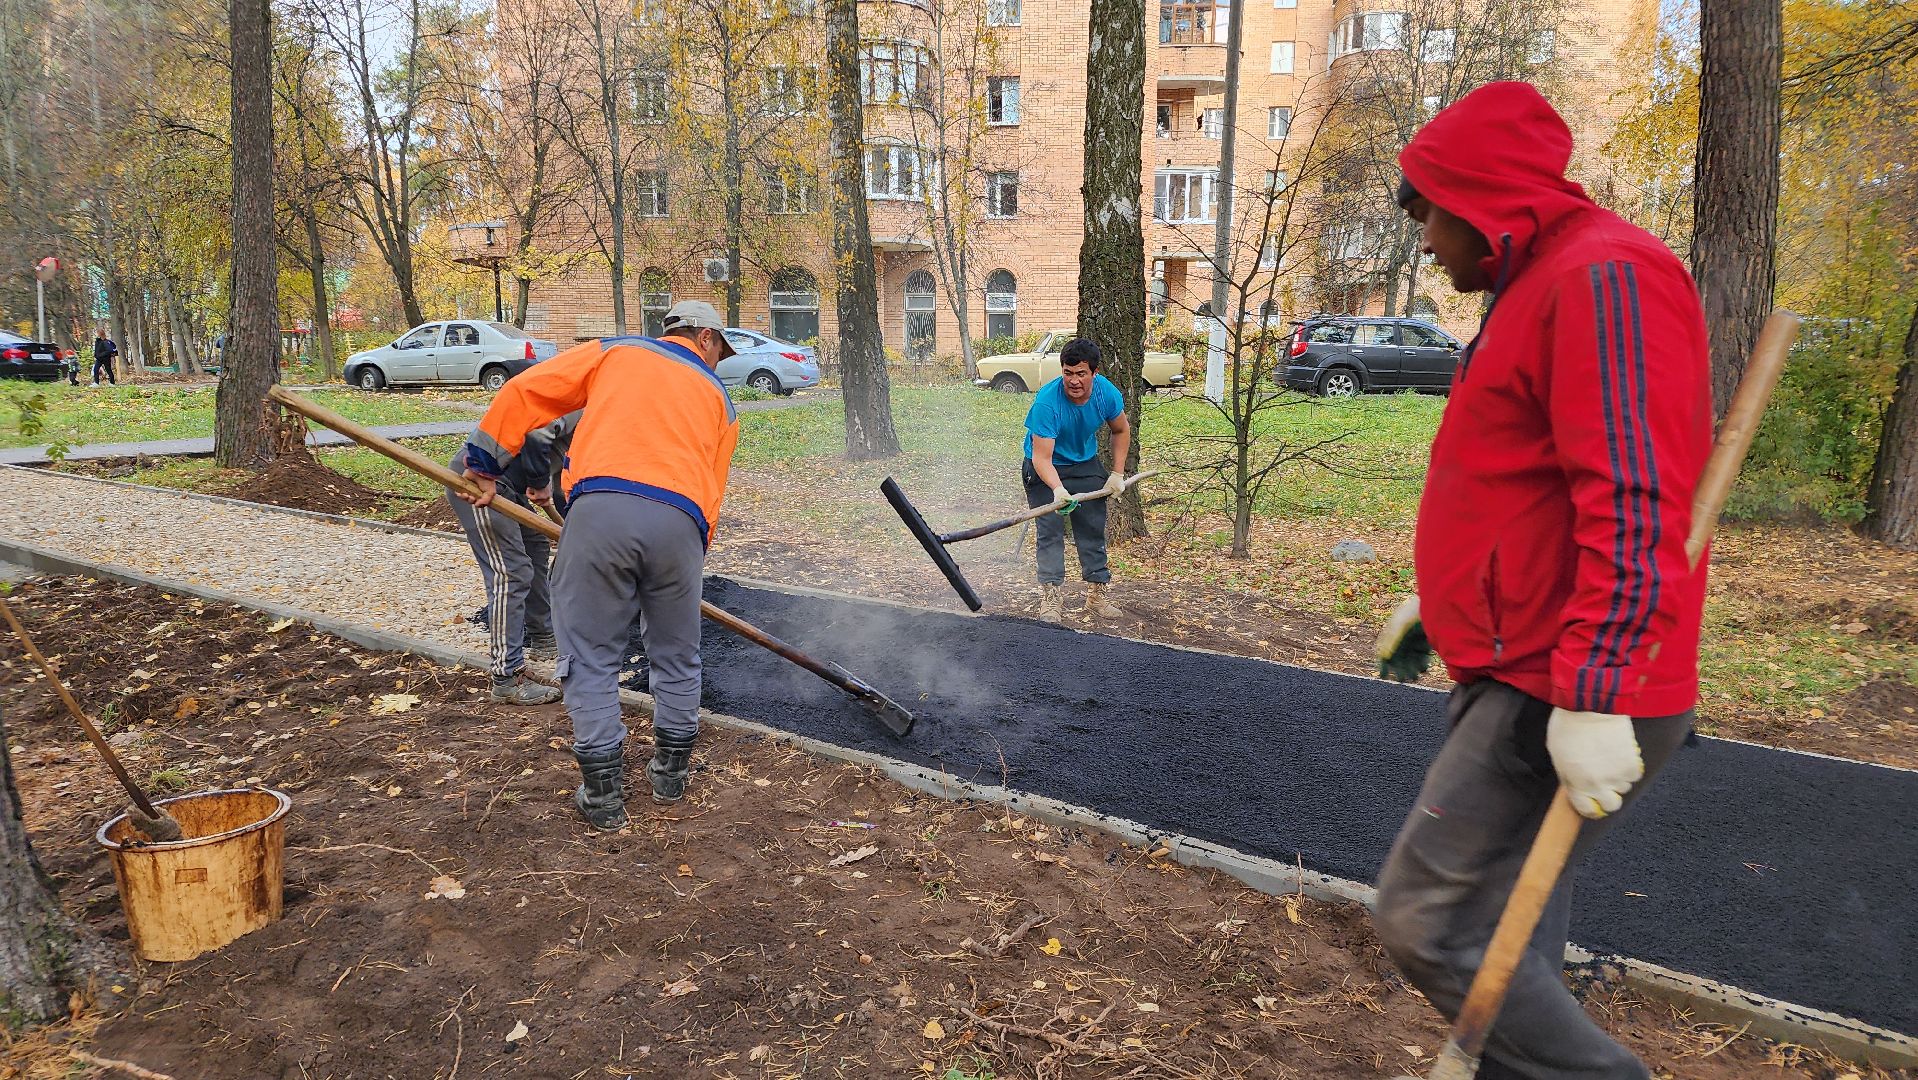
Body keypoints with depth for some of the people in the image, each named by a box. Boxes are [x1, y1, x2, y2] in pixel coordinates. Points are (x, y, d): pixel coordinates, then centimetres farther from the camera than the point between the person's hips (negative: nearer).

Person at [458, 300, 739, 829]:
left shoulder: (612, 353, 23)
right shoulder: (719, 399, 26)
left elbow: (523, 393, 16)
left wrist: (486, 466, 24)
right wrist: (690, 558, 32)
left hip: (600, 508, -1)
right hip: (680, 522, 2)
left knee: (591, 657, 11)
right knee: (676, 658, 21)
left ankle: (602, 794, 16)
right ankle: (671, 771, 35)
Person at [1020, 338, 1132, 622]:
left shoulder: (1107, 393, -18)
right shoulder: (1047, 401, -33)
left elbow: (1121, 430, 3)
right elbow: (1042, 458, -36)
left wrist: (1117, 474, -1)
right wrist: (1057, 489, -53)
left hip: (1086, 464, 4)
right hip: (1046, 469, -4)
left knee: (1093, 530, 5)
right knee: (1050, 530, -13)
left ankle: (1096, 596, 15)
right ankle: (1051, 599, -11)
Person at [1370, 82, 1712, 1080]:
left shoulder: (1604, 278, -15)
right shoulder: (1539, 287, 19)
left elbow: (1635, 505, -26)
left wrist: (1593, 695, -29)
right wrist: (1438, 600, 28)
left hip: (1561, 706, -11)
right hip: (1518, 679, 11)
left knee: (1430, 921, -9)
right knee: (1508, 939, 19)